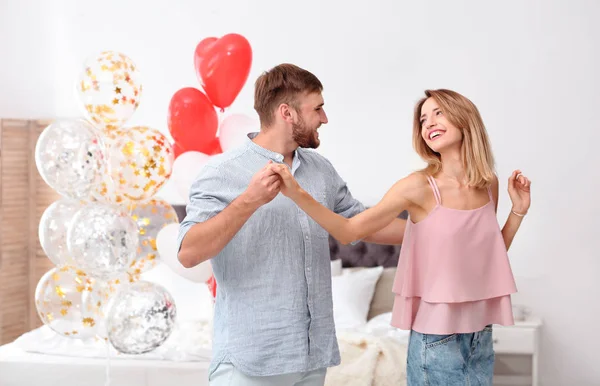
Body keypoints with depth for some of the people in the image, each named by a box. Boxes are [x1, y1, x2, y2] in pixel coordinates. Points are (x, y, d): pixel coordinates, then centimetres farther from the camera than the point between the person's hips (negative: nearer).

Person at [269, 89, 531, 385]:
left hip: (480, 333, 5)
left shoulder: (489, 185, 3)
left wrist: (518, 211, 4)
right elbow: (349, 231, -14)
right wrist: (298, 194, -26)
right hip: (436, 336, -5)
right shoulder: (419, 187, -12)